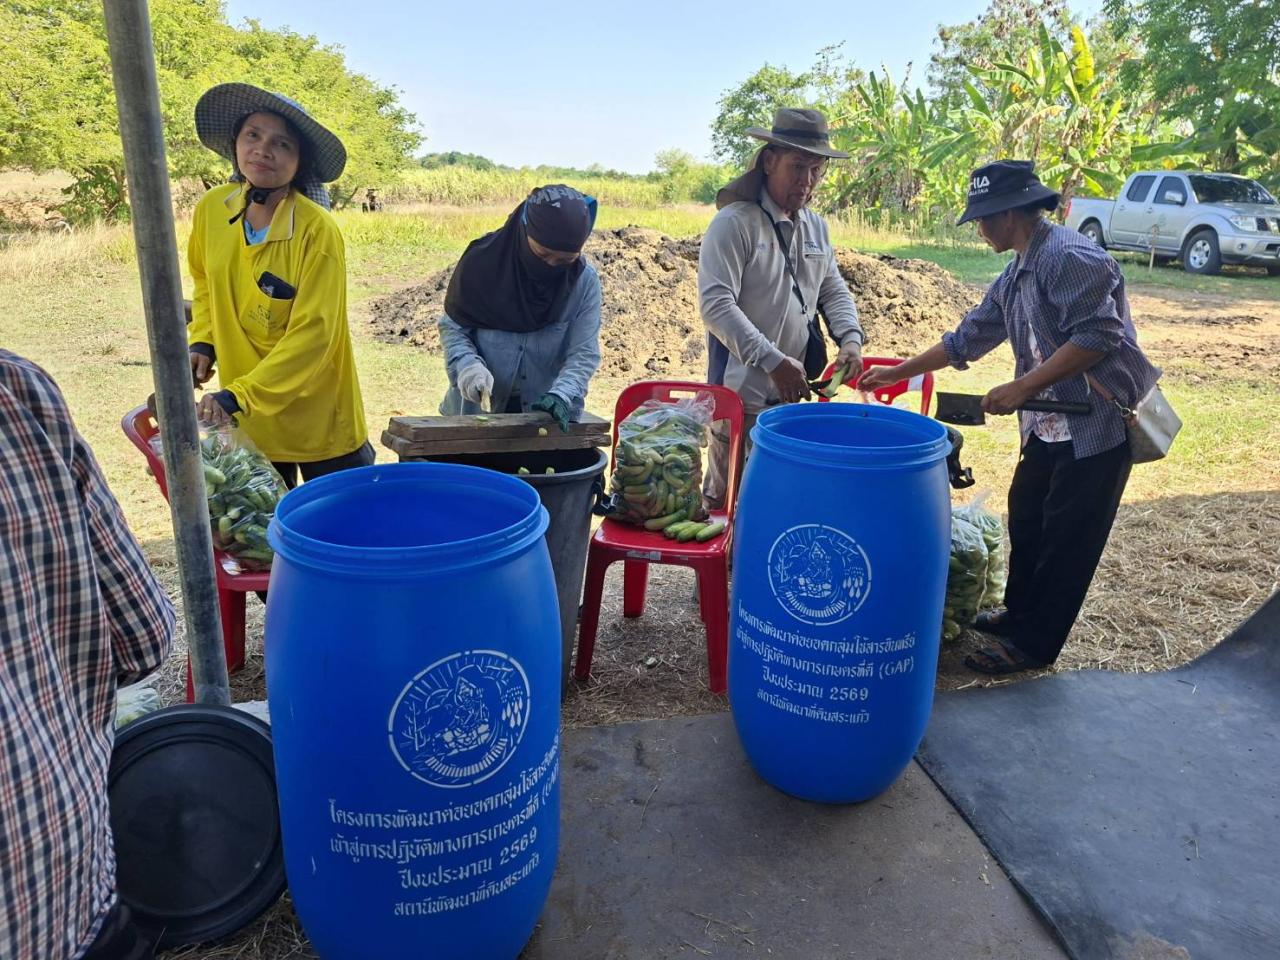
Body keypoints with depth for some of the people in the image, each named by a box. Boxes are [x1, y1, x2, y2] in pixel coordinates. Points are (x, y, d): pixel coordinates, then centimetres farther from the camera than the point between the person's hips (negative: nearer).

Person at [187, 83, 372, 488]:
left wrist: (238, 395, -27)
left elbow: (312, 336, -22)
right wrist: (201, 342, 1)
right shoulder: (211, 209, -4)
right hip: (245, 419, 5)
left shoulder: (317, 230, -20)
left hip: (317, 419, -4)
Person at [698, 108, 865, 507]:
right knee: (728, 499, 3)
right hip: (741, 394, -7)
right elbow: (716, 305, -21)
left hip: (792, 391, 7)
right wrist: (773, 361, -27)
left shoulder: (816, 227, 13)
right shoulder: (733, 223, -11)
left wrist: (850, 338, -2)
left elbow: (834, 291, 19)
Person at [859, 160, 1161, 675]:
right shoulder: (1015, 275, 12)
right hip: (1049, 425, 9)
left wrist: (1021, 387, -25)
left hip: (1098, 424, -9)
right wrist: (896, 373, 18)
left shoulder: (1069, 256, -17)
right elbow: (968, 338, 18)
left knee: (1066, 540, 3)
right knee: (1026, 520, 19)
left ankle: (1033, 643, 15)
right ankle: (1019, 612, 38)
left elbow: (1098, 336, -25)